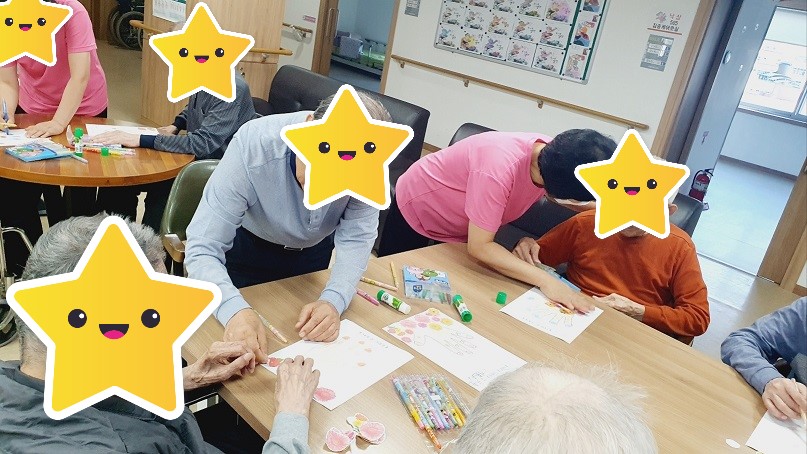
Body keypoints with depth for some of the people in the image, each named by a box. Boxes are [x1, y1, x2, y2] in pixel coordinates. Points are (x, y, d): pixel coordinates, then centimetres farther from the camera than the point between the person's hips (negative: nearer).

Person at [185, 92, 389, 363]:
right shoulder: (253, 146, -39)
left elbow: (357, 238, -28)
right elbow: (202, 249, -40)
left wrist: (334, 300, -45)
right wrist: (234, 310, -57)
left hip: (315, 249, 2)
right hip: (248, 246, -2)